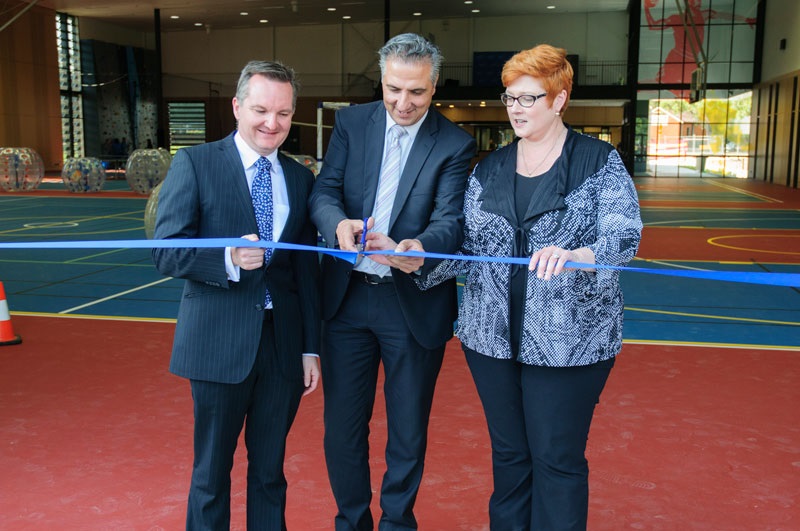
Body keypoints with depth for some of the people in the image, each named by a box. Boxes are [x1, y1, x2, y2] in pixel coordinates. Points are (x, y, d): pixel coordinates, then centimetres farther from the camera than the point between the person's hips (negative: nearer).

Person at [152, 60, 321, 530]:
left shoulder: (301, 179, 8)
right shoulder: (195, 164, -4)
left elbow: (307, 270, 9)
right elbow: (166, 250, -9)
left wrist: (311, 348, 6)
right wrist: (229, 260, -27)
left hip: (284, 344, 3)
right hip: (220, 343, -3)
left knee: (270, 470, 15)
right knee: (212, 470, 12)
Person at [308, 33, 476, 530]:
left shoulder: (455, 144, -6)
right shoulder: (351, 122, 2)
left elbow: (451, 219, -16)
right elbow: (323, 191, -5)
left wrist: (419, 248, -39)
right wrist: (339, 224, -29)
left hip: (414, 303, -2)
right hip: (347, 297, 2)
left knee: (408, 431, 13)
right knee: (342, 424, 13)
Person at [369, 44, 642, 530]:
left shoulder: (599, 162, -3)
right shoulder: (488, 170, 9)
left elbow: (626, 236, -16)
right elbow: (469, 247, 5)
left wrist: (571, 256, -36)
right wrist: (418, 253, -14)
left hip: (570, 340, -4)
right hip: (493, 336, 4)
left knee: (556, 460, 4)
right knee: (508, 453, 15)